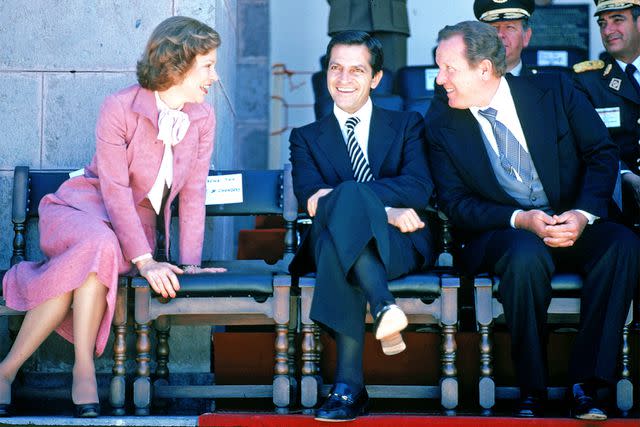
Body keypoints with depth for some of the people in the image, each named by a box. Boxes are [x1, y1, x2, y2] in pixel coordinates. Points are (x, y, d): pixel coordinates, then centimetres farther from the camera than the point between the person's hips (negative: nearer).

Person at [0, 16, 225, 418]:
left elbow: (193, 193, 0)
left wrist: (191, 261, -11)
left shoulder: (203, 119, 0)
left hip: (137, 223, 3)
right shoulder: (119, 108, -15)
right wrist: (145, 260, -30)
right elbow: (115, 189, -20)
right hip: (82, 208, -3)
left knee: (99, 260, -34)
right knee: (100, 244, -40)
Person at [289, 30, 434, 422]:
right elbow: (310, 199, 0)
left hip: (400, 246, -1)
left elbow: (420, 189, -1)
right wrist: (387, 211, -16)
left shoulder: (407, 125, 20)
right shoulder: (306, 138, 22)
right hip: (335, 245, 1)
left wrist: (341, 195, -14)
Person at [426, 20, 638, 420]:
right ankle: (531, 389, -22)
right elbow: (455, 203, -2)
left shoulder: (555, 91, 2)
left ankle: (586, 383, -25)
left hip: (572, 225, 2)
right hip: (502, 234, -1)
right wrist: (520, 220, -19)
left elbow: (603, 153, 1)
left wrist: (584, 214, -17)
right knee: (526, 255, -37)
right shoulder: (442, 128, 3)